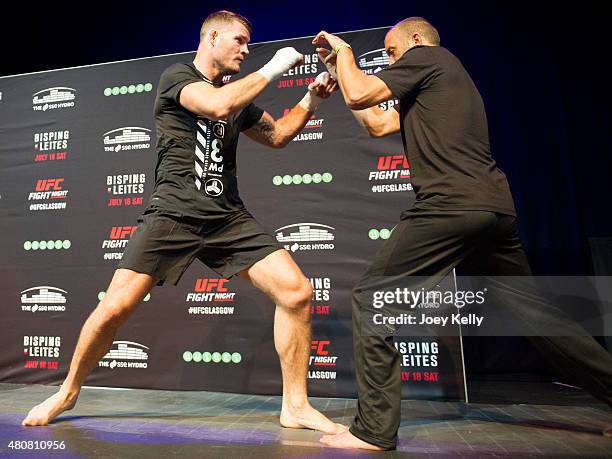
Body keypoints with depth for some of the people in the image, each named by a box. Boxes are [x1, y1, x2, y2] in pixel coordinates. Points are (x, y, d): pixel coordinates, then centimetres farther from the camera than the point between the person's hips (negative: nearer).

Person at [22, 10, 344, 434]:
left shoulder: (237, 97, 21)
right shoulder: (177, 76, 3)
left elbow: (278, 136, 29)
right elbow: (217, 106, -18)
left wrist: (311, 100, 17)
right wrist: (273, 69, -6)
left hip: (229, 218, 5)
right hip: (173, 216, -4)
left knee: (297, 292, -11)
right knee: (114, 308, -6)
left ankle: (295, 406, 4)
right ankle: (68, 392, 26)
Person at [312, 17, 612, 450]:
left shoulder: (426, 56, 9)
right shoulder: (437, 84, 33)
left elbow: (360, 96, -1)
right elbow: (377, 124, 30)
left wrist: (344, 51, 19)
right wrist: (339, 69, 34)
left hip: (450, 206, -10)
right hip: (497, 208, 10)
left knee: (371, 299, -4)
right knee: (534, 310, 20)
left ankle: (374, 430, 0)